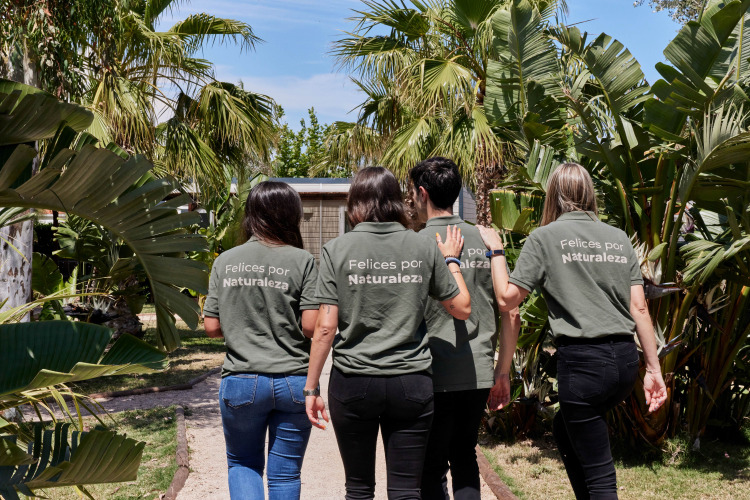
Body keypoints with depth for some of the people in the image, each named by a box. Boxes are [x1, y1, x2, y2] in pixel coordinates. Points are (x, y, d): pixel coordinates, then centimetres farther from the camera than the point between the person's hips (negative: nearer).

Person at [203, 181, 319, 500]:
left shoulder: (225, 261, 1)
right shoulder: (302, 261, -6)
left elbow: (212, 327, 1)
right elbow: (311, 326, -11)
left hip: (241, 381, 1)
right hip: (293, 381, -1)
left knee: (242, 463, 21)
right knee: (284, 474, 12)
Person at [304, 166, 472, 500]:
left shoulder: (337, 249, -3)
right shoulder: (424, 248, 1)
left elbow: (325, 327, -6)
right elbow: (462, 308, 8)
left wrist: (311, 387, 1)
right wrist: (451, 260, 22)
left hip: (353, 383, -1)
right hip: (412, 382, 1)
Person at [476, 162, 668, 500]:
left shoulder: (544, 237, -2)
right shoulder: (618, 237, 11)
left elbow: (507, 299, -3)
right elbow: (639, 307, 9)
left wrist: (496, 250, 9)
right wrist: (654, 368, 12)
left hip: (583, 360, -6)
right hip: (626, 358, 6)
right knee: (563, 428, 29)